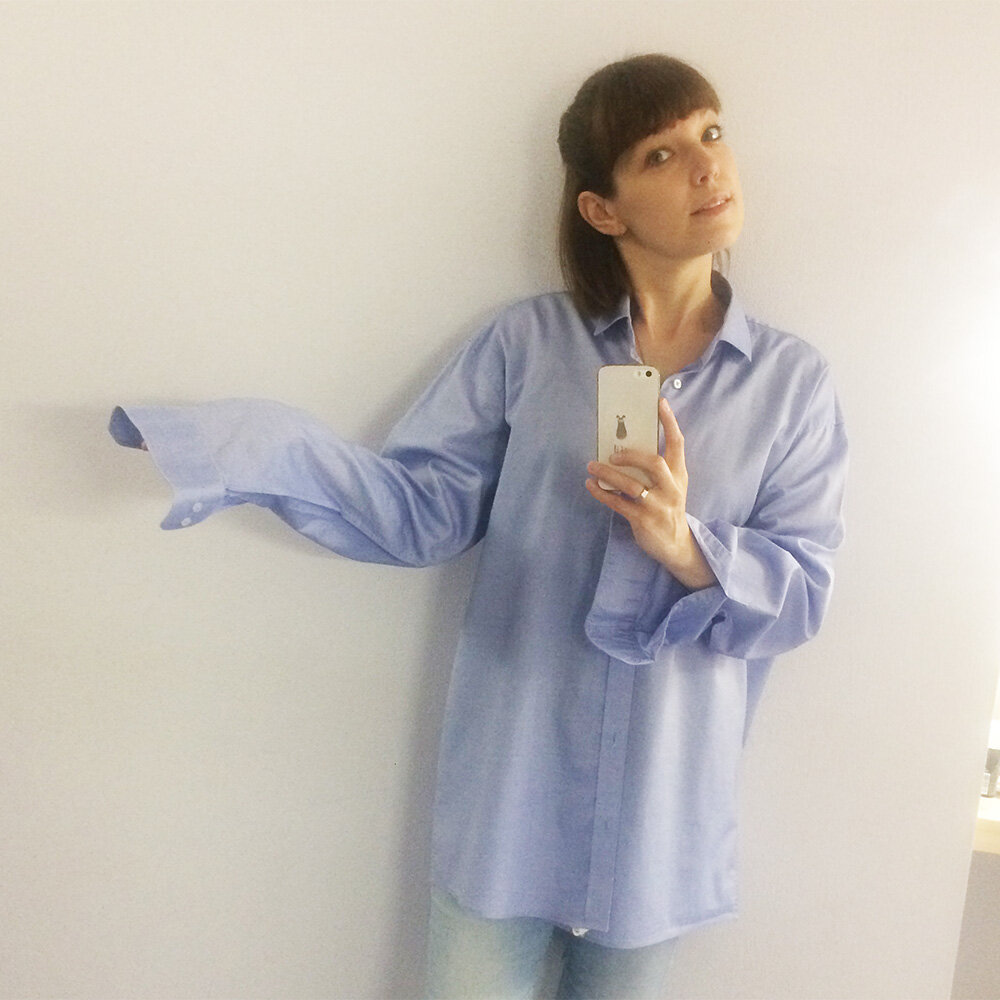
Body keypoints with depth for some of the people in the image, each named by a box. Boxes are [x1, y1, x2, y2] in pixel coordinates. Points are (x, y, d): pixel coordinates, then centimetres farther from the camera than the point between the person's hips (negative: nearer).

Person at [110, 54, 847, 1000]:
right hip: (510, 786, -1)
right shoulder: (527, 341, -4)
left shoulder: (793, 381, -1)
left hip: (661, 804, 2)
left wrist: (687, 551, -25)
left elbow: (803, 592, -6)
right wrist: (260, 451, -19)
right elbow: (422, 507, -8)